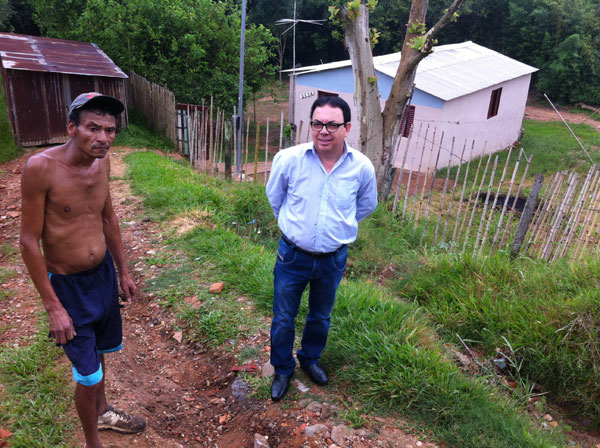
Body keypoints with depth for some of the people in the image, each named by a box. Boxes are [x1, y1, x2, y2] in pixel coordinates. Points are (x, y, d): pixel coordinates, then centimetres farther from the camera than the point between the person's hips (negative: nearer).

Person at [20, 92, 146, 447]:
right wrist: (53, 307, -15)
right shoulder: (42, 167, -24)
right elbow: (29, 241, -18)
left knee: (99, 350, 25)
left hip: (104, 273, 6)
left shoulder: (102, 161, -6)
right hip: (67, 284, -6)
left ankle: (102, 411, 51)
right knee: (87, 373, 5)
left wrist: (123, 271, 13)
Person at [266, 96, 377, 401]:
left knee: (320, 317, 22)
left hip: (333, 259, 2)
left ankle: (310, 359, 51)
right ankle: (283, 369, 41)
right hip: (293, 255, -1)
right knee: (283, 319, 14)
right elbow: (274, 197, 4)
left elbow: (367, 205, 9)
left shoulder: (362, 167, -13)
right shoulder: (288, 159, -17)